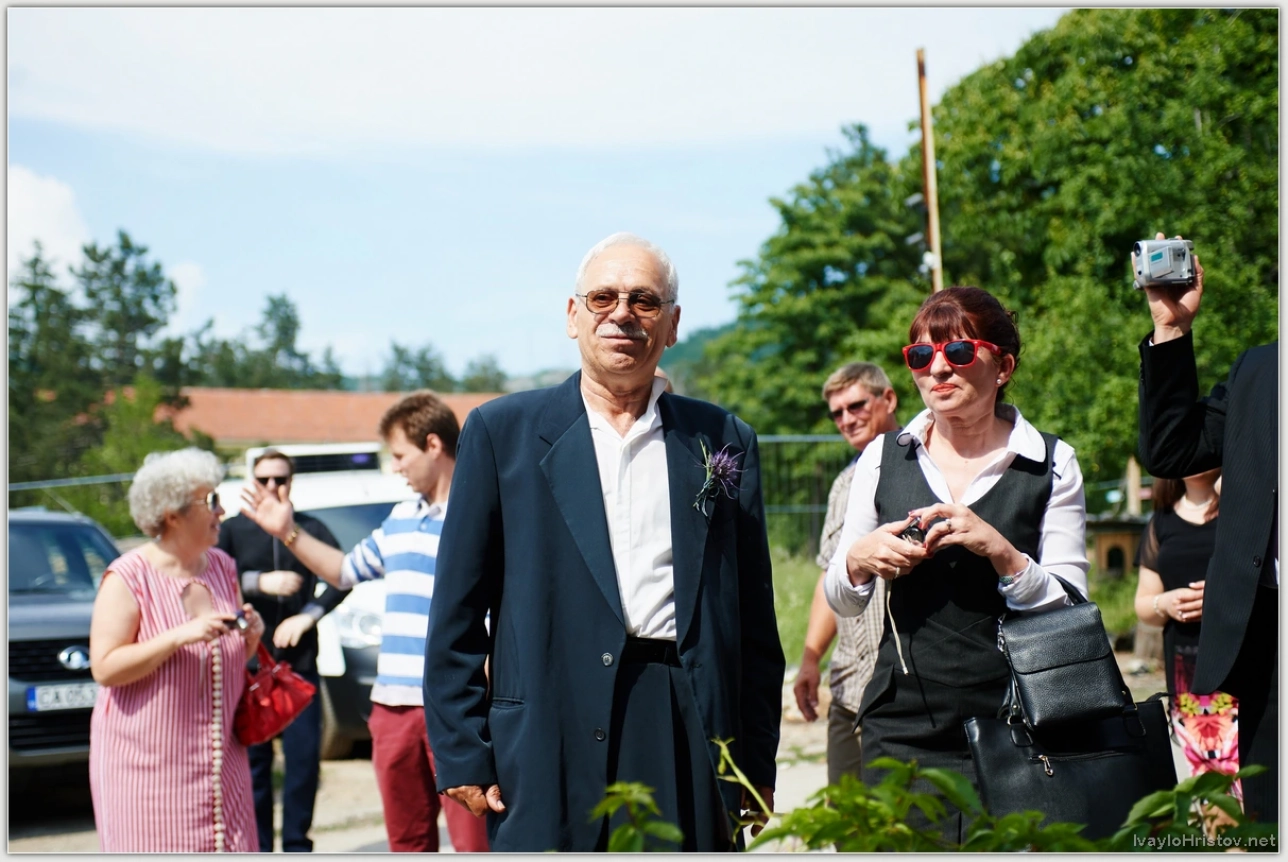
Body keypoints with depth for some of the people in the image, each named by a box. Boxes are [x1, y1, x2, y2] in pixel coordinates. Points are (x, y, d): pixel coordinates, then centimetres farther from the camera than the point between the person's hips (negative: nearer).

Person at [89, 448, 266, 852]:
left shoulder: (222, 568, 10)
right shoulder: (129, 577, -10)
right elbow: (104, 667, -17)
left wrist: (250, 637, -1)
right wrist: (179, 637, -24)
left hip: (217, 755, 6)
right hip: (148, 758, -6)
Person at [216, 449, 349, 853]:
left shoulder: (311, 529, 11)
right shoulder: (234, 530, 8)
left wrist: (309, 614, -12)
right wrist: (259, 582, -20)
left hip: (300, 663, 1)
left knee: (304, 756, -2)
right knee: (253, 760, 0)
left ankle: (297, 844, 9)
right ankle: (258, 849, 7)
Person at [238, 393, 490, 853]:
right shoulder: (401, 518, 17)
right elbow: (347, 570, 32)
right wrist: (288, 533, 25)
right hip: (393, 706, 8)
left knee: (473, 841, -7)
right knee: (407, 840, 16)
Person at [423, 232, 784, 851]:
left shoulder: (723, 440, 13)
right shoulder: (503, 431, 8)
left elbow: (754, 620, 12)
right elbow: (457, 614, 6)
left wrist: (756, 766, 8)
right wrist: (461, 754, -1)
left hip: (689, 738, 2)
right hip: (552, 747, -1)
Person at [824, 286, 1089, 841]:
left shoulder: (1051, 464, 3)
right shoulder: (884, 458, 9)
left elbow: (1073, 613, -2)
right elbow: (842, 603, 16)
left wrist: (1002, 552, -16)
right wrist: (858, 561, -5)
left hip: (1014, 730, -2)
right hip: (902, 728, 2)